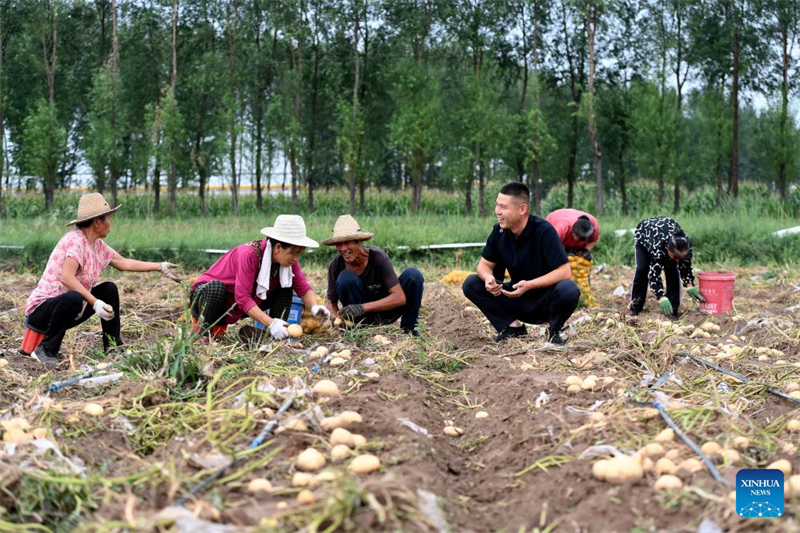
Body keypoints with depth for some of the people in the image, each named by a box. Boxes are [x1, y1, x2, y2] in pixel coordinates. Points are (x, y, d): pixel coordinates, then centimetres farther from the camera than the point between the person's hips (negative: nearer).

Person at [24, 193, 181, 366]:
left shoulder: (97, 245, 6)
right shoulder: (76, 240, -21)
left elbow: (123, 263, 16)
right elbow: (66, 278, -32)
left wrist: (160, 267, 15)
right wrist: (95, 303, -34)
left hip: (68, 307, 10)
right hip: (42, 309, -9)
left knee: (109, 289, 8)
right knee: (74, 298, -37)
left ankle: (113, 347, 9)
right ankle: (46, 350, -17)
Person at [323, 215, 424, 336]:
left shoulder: (378, 257, -22)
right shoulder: (336, 265, -16)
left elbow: (400, 297, -27)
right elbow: (331, 302, -5)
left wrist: (363, 307, -36)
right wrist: (336, 319, -30)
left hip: (385, 311, 0)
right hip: (361, 318, 0)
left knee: (413, 274, -25)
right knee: (345, 277, -28)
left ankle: (409, 328, -7)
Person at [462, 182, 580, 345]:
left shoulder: (544, 231, -21)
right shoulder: (499, 231, -7)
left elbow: (564, 271, -24)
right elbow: (485, 264, 2)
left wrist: (529, 285, -35)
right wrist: (488, 278, -23)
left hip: (544, 301, -4)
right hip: (516, 299, 4)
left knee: (569, 290, -37)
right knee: (471, 284, -13)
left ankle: (554, 330, -5)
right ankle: (512, 327, -3)